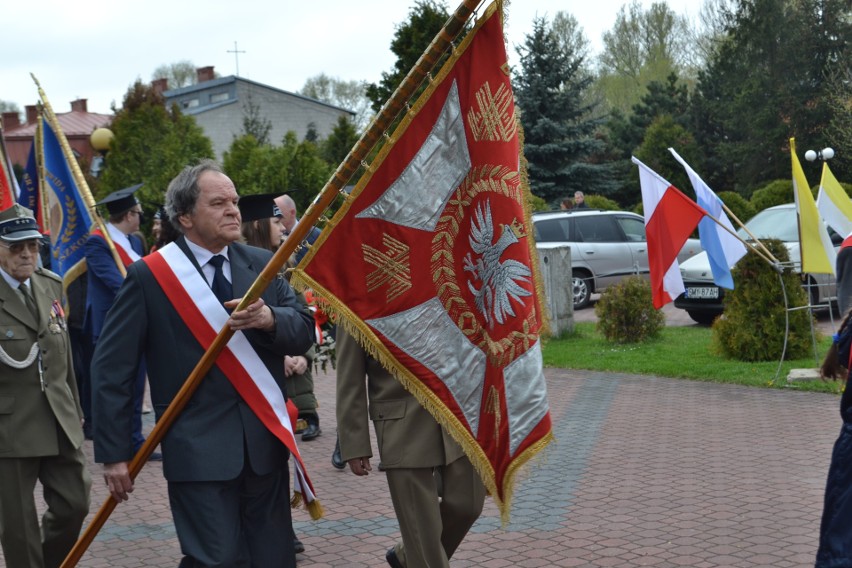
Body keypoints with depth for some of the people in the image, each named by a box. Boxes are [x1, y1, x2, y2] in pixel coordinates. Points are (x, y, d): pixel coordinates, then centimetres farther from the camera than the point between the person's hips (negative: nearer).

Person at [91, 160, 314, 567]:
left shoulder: (262, 264, 8)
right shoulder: (148, 277, -5)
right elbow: (111, 369, -5)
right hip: (199, 449, -4)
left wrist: (269, 319, -19)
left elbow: (304, 332, 3)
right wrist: (114, 453, -8)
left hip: (266, 443, 5)